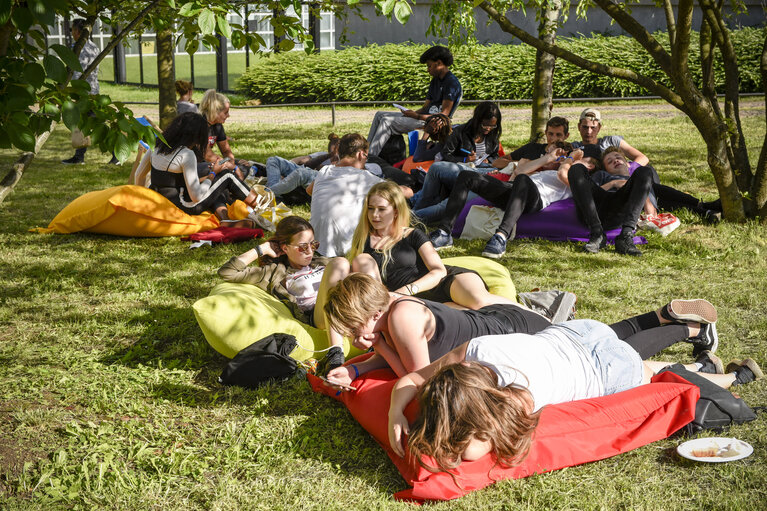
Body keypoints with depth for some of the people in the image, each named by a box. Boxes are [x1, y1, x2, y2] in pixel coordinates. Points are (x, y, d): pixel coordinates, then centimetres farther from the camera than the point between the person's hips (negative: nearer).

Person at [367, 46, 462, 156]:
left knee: (387, 122, -23)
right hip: (424, 116, 10)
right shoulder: (435, 81, 18)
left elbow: (444, 115, -19)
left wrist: (417, 116, -22)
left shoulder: (452, 83, -12)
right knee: (380, 115, 8)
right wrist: (413, 113, -2)